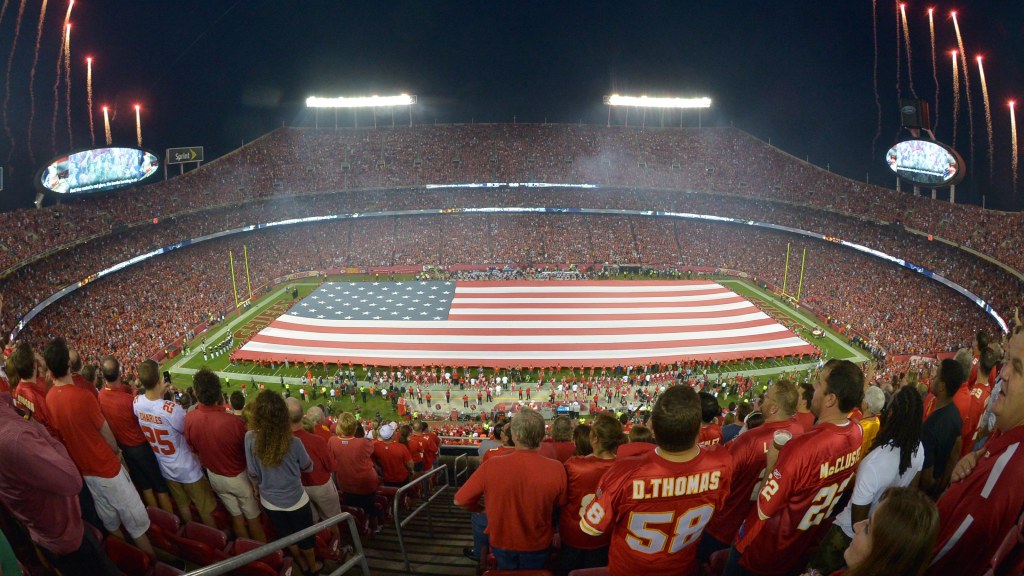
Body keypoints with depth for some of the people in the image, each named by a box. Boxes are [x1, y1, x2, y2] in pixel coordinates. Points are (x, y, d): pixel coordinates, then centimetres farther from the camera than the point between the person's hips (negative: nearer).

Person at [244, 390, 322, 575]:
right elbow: (308, 467, -9)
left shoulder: (250, 438, -23)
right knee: (305, 535, 24)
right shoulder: (293, 442, -28)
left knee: (285, 534, 28)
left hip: (269, 501, 3)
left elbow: (252, 473, -10)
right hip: (295, 500, -2)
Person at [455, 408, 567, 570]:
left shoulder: (491, 467, -28)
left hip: (501, 544, 0)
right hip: (538, 546, 1)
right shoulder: (556, 469, -27)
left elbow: (460, 501, -13)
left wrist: (483, 509, 7)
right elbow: (560, 503, -6)